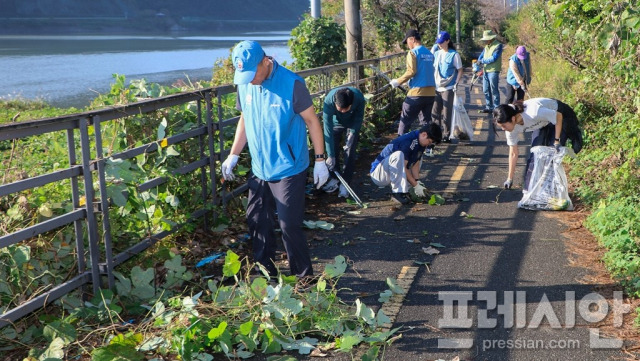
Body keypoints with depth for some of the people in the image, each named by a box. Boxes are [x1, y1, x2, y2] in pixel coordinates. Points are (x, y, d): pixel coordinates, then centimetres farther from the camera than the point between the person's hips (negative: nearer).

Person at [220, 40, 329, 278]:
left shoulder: (291, 84, -16)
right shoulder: (245, 84, 2)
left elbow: (311, 120, -9)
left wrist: (320, 160, -9)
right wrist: (233, 156, 10)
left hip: (288, 170, -6)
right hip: (259, 169, 6)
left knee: (289, 225, -3)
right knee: (257, 222, 13)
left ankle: (303, 278, 14)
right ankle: (264, 272, 30)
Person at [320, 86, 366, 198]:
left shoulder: (359, 98, -38)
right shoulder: (329, 101, -39)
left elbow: (359, 117, -15)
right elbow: (328, 130, -36)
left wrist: (352, 133, -23)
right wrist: (330, 155, -36)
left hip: (352, 125, 0)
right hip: (335, 123, 0)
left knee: (350, 152, -6)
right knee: (334, 151, 0)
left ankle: (345, 183, 2)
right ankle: (334, 178, 20)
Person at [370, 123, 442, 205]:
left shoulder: (420, 143, 5)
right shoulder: (408, 140, -24)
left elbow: (415, 164, 4)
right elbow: (403, 167, -25)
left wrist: (417, 181, -11)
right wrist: (416, 185, -21)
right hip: (378, 174, -10)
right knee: (398, 155, -33)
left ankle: (403, 190, 0)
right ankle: (397, 193, -28)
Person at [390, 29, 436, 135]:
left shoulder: (413, 52, -7)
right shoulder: (429, 53, 14)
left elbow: (411, 71, -17)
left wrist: (398, 82, -8)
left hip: (417, 92, -6)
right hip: (431, 93, 6)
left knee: (405, 120, 2)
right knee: (426, 120, 11)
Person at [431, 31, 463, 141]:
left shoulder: (454, 54, -6)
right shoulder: (436, 54, 9)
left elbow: (460, 71, -4)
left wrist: (456, 84, -11)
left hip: (448, 88, -5)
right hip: (436, 88, 5)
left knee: (446, 113, -1)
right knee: (435, 112, 7)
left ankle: (446, 135, 8)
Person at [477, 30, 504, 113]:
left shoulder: (498, 45, -9)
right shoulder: (486, 46, 15)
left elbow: (494, 58, -17)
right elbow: (481, 56, 14)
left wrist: (482, 61, -9)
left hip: (493, 71, -8)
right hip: (486, 71, 8)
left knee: (494, 90, -3)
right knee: (486, 90, 11)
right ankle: (488, 107, 21)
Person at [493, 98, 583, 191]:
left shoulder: (533, 114, -44)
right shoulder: (512, 128, -24)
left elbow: (559, 116, -27)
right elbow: (513, 154, -12)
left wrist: (557, 140, -25)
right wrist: (510, 179, -6)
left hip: (558, 115, -5)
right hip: (542, 122, 5)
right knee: (534, 155, -4)